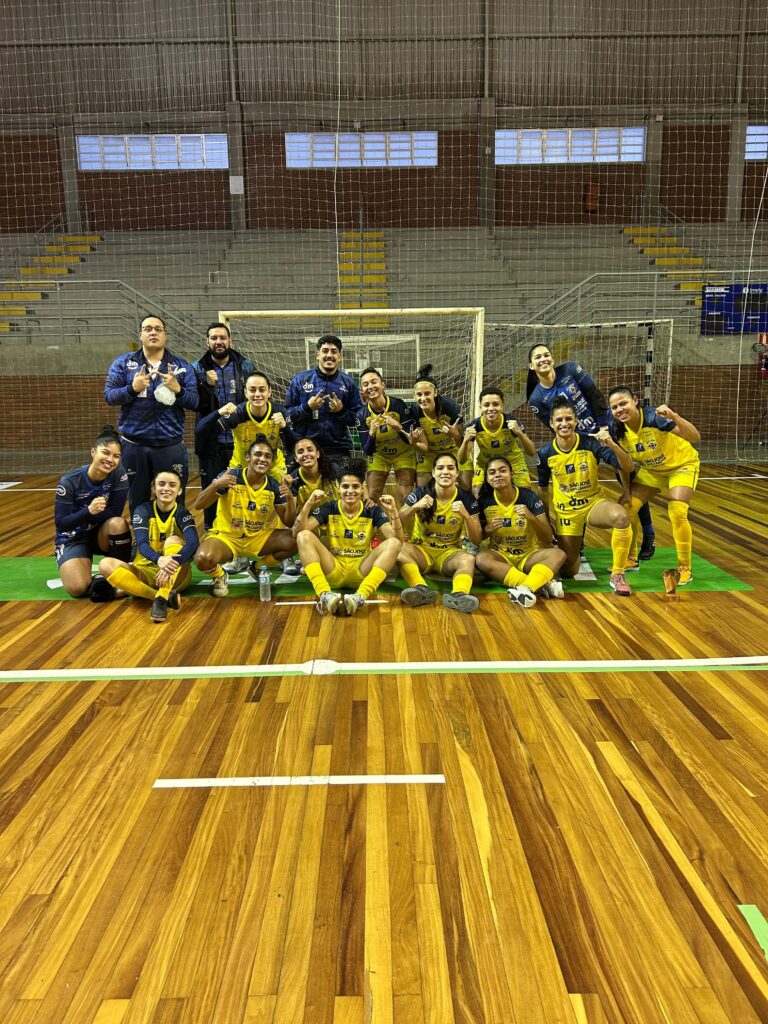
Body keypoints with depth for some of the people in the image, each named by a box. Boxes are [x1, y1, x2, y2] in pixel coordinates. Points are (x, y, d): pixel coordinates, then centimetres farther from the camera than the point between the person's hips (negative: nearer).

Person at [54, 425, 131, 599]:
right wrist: (89, 511, -36)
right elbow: (61, 524, -20)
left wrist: (87, 515, -21)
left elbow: (115, 513, -17)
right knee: (77, 588, -27)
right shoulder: (70, 481, -21)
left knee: (118, 523, -34)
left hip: (101, 534, 2)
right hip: (73, 538, -2)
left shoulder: (119, 474, -17)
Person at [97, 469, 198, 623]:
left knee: (174, 540, -28)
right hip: (146, 571, 2)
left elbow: (193, 542, -26)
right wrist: (159, 559, -43)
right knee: (106, 565, -24)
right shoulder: (143, 510, -3)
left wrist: (173, 563, -47)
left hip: (177, 574, -2)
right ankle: (167, 596, -35)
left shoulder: (182, 513, -6)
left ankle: (161, 599, -40)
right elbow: (141, 544, -19)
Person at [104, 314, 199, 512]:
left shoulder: (182, 366, 7)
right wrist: (133, 388, -19)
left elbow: (195, 402, 0)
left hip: (171, 446, 0)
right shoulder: (122, 363, 6)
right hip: (134, 446, 0)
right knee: (138, 502, 11)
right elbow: (109, 396, -2)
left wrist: (178, 389, -18)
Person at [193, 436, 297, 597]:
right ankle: (219, 576, 4)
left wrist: (290, 498, -21)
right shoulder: (231, 476, -14)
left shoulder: (274, 487, -4)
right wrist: (216, 484, -36)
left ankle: (258, 567, 8)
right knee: (203, 559, -36)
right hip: (226, 536, -3)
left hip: (258, 537, 4)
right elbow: (198, 505, -17)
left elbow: (289, 523, -2)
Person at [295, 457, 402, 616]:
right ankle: (325, 595, -41)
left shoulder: (373, 511, 3)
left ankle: (360, 597, -44)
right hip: (333, 570, 0)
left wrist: (393, 512, -23)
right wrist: (308, 505, -22)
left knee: (393, 543, -23)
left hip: (361, 571, 0)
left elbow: (398, 539, -10)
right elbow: (298, 532, -9)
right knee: (304, 536, -20)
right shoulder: (328, 509, 3)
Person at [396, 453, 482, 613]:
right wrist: (415, 507, -23)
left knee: (469, 558, -33)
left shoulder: (466, 499, -3)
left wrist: (466, 515, -20)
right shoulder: (421, 493, -4)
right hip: (421, 550, 0)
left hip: (449, 553, 0)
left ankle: (458, 595, -59)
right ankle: (422, 589, -51)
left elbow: (476, 541, -4)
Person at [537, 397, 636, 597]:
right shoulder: (545, 453, -9)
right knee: (568, 572, 4)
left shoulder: (591, 444, -15)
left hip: (595, 502, -1)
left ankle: (617, 575, -20)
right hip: (565, 510, 2)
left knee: (620, 516, -38)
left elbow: (628, 467, -21)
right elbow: (542, 489, 7)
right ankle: (572, 553, 43)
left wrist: (612, 445, -38)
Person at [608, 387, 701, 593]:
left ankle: (685, 569, -3)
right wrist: (626, 489, -5)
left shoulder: (655, 418, -34)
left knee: (677, 513, -23)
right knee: (627, 506, -5)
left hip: (682, 465, -5)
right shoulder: (617, 430, -17)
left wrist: (674, 417, -54)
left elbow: (696, 437, -41)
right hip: (651, 469, 6)